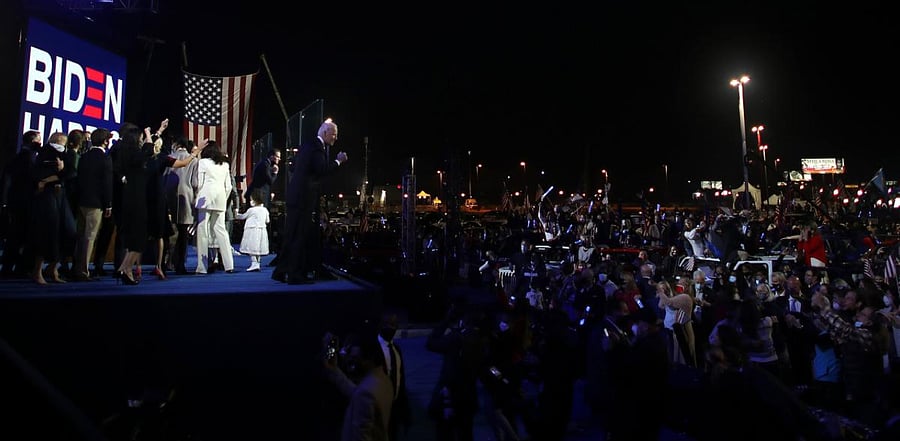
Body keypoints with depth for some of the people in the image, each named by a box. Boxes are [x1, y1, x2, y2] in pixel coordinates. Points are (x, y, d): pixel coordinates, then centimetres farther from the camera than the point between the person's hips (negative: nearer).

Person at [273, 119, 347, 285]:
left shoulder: (308, 146, 19)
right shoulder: (317, 147, -12)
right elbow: (323, 170, -22)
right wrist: (338, 161, -10)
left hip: (296, 197, 10)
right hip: (303, 198, -10)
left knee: (292, 237, 14)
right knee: (299, 237, -5)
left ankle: (281, 272, 21)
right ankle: (295, 275, 1)